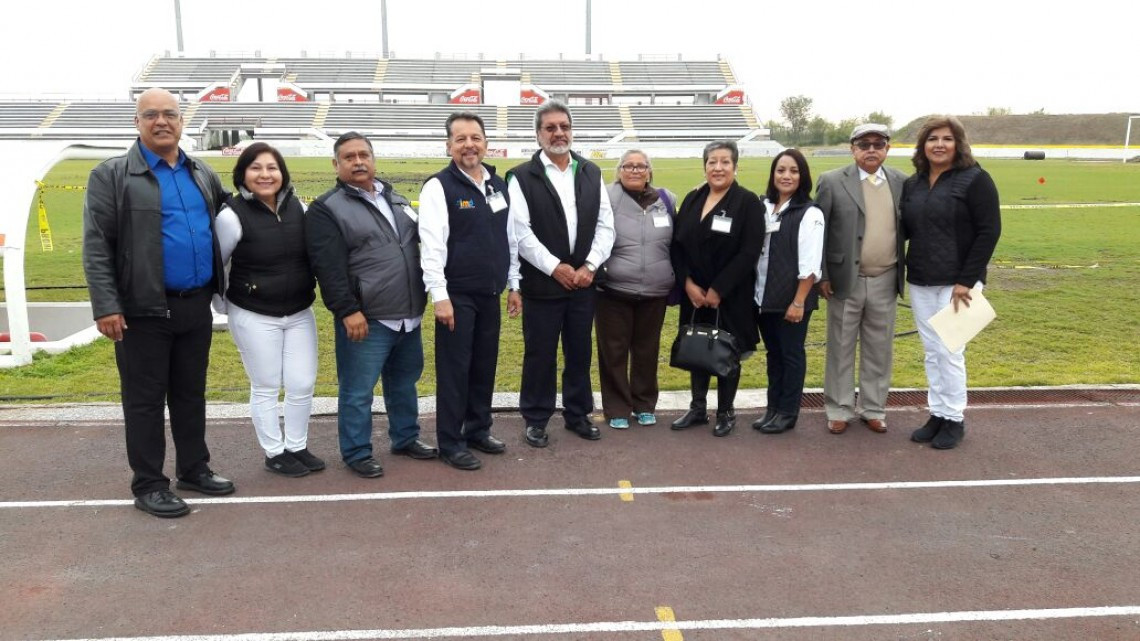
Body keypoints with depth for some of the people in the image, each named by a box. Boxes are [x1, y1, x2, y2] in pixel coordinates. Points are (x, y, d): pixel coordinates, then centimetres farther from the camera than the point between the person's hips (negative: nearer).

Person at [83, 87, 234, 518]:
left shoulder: (203, 174, 12)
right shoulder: (111, 175, -4)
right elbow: (96, 246, -9)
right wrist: (106, 306, -15)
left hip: (197, 306, 5)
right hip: (144, 310, -5)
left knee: (191, 393, 15)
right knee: (145, 399, 4)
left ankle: (193, 469, 28)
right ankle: (148, 485, 14)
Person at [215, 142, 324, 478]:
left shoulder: (298, 207, 0)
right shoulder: (232, 214, -13)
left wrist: (309, 292, 13)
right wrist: (225, 308, -1)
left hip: (300, 313, 4)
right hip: (254, 318, -4)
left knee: (302, 385, 7)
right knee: (266, 388, 6)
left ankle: (297, 447, 26)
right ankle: (274, 453, 22)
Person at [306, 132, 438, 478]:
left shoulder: (396, 199, 15)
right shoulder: (327, 209, -6)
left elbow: (419, 245, 22)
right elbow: (328, 268, -14)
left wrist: (423, 299, 16)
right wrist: (347, 310, -20)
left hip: (408, 315, 7)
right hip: (365, 319, -6)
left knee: (405, 383, 18)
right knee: (358, 391, 0)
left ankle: (406, 438, 33)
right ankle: (357, 452, 15)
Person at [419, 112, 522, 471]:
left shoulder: (499, 185, 11)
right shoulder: (439, 187, -9)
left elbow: (510, 238, 16)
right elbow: (432, 245, -15)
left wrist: (514, 285, 14)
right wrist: (440, 295, -20)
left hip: (490, 294, 6)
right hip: (457, 295, -6)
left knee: (485, 366, 13)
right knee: (455, 370, 0)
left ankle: (478, 431, 28)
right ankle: (451, 444, 11)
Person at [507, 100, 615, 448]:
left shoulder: (591, 173, 9)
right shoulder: (522, 177, -4)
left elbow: (605, 224, 6)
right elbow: (520, 231, -11)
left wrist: (590, 266, -7)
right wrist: (555, 268, -15)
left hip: (583, 281, 4)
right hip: (542, 283, -4)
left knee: (580, 352, 13)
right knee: (539, 354, 5)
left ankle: (577, 414, 28)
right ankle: (536, 419, 19)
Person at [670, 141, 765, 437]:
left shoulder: (748, 202, -8)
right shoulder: (692, 199, 7)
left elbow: (749, 253, -14)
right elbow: (677, 244, 5)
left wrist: (717, 290, -16)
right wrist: (688, 283, -8)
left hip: (730, 296, -4)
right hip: (694, 293, 4)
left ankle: (726, 412, 22)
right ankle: (698, 408, 26)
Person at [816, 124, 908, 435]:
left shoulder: (902, 182, 5)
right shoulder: (832, 182, -5)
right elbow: (818, 231, -3)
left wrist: (910, 273, 2)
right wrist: (821, 276, -6)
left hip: (885, 281, 3)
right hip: (846, 279, -2)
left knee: (879, 349, 11)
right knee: (841, 348, 8)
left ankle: (873, 408, 25)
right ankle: (839, 410, 20)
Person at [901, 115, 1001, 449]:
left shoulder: (974, 179, -7)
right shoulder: (912, 184, 9)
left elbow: (989, 231, -11)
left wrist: (966, 280, -15)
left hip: (956, 282, -5)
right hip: (920, 282, 5)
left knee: (950, 352, -2)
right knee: (931, 353, 11)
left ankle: (954, 420, 12)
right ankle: (937, 415, 21)